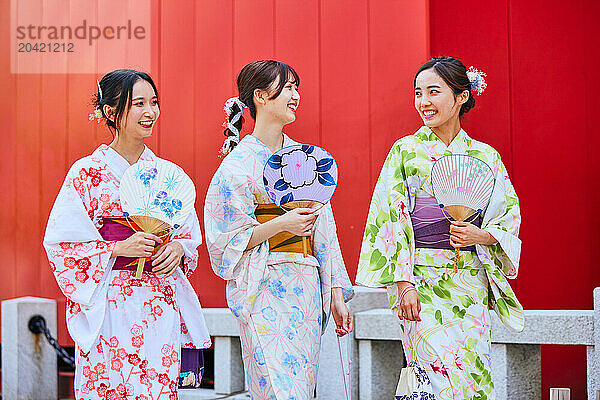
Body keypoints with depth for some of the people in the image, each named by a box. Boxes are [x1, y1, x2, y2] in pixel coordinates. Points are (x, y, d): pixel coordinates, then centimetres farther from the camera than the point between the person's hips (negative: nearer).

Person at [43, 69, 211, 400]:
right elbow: (61, 242, -5)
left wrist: (179, 247, -6)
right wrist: (119, 248, -15)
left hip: (163, 305, 4)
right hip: (112, 306, -3)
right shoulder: (87, 173, -3)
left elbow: (190, 231, 16)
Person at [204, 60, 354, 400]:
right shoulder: (239, 164, -4)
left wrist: (336, 294, 8)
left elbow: (323, 232, 12)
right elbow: (227, 241, -6)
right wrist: (280, 224, -17)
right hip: (266, 292, -5)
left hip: (307, 291, 6)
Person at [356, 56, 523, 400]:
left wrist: (482, 236, -12)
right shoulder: (405, 150, 4)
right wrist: (403, 283, -11)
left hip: (471, 280, 3)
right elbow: (392, 218, -2)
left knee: (474, 368, 0)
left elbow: (510, 214, 11)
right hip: (421, 278, -2)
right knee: (448, 372, -13)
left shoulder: (486, 156, 10)